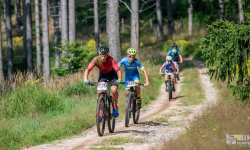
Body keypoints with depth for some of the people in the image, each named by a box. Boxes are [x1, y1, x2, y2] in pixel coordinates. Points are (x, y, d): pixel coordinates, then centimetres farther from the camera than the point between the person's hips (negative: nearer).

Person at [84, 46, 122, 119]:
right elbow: (87, 69, -35)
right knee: (100, 92, -17)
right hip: (102, 75, 2)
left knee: (114, 90, -25)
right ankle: (100, 112, -1)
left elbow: (118, 70, -40)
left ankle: (115, 106, 2)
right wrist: (85, 79, -52)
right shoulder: (96, 60, -28)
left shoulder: (111, 59, -32)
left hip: (112, 74, -2)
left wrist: (119, 79, -59)